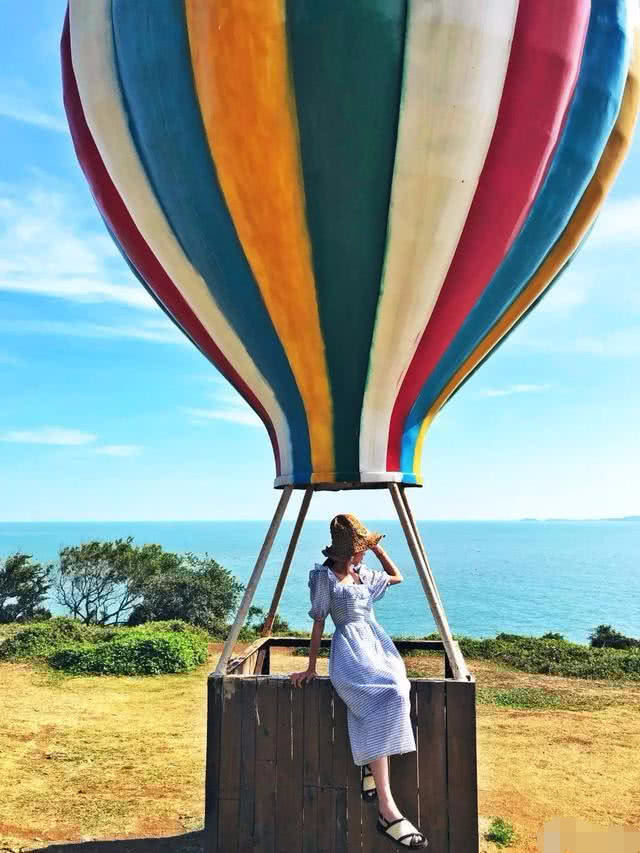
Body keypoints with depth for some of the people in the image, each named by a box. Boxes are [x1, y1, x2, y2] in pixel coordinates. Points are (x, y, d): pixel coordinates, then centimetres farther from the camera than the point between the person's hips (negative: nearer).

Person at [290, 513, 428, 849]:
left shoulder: (363, 573, 18)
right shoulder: (325, 577, 0)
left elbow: (397, 577, 32)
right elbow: (318, 624, 0)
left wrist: (378, 549, 21)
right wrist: (311, 668, 1)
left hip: (378, 643, 6)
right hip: (350, 650, -6)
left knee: (392, 692, -29)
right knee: (387, 697, -31)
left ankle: (370, 764, -13)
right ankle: (387, 811, -31)